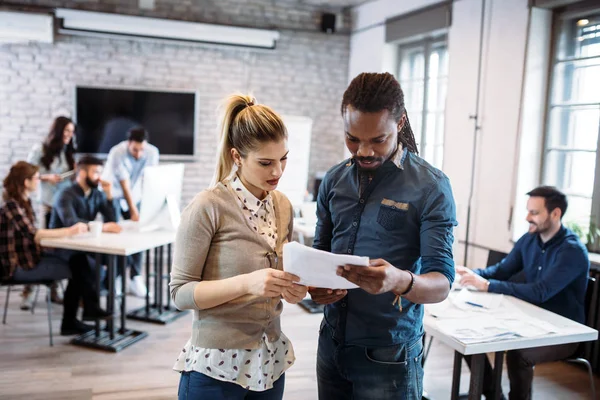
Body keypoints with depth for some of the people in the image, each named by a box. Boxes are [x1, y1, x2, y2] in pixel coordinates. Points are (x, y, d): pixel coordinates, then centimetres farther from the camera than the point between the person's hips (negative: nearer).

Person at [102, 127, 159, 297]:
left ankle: (136, 278, -1)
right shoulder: (117, 153, -28)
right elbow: (125, 185, -28)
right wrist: (134, 211, -30)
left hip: (134, 195, 3)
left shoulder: (152, 152, -18)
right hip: (112, 194, -3)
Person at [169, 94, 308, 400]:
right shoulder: (208, 207, -15)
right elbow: (180, 292, -14)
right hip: (216, 365, -5)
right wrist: (247, 283, -27)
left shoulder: (283, 206, 3)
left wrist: (290, 288, -8)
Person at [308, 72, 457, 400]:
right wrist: (315, 283, -11)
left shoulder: (431, 187, -12)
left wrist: (401, 281, -37)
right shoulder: (334, 180, 3)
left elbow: (441, 284, -16)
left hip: (388, 356, -4)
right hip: (331, 344, 5)